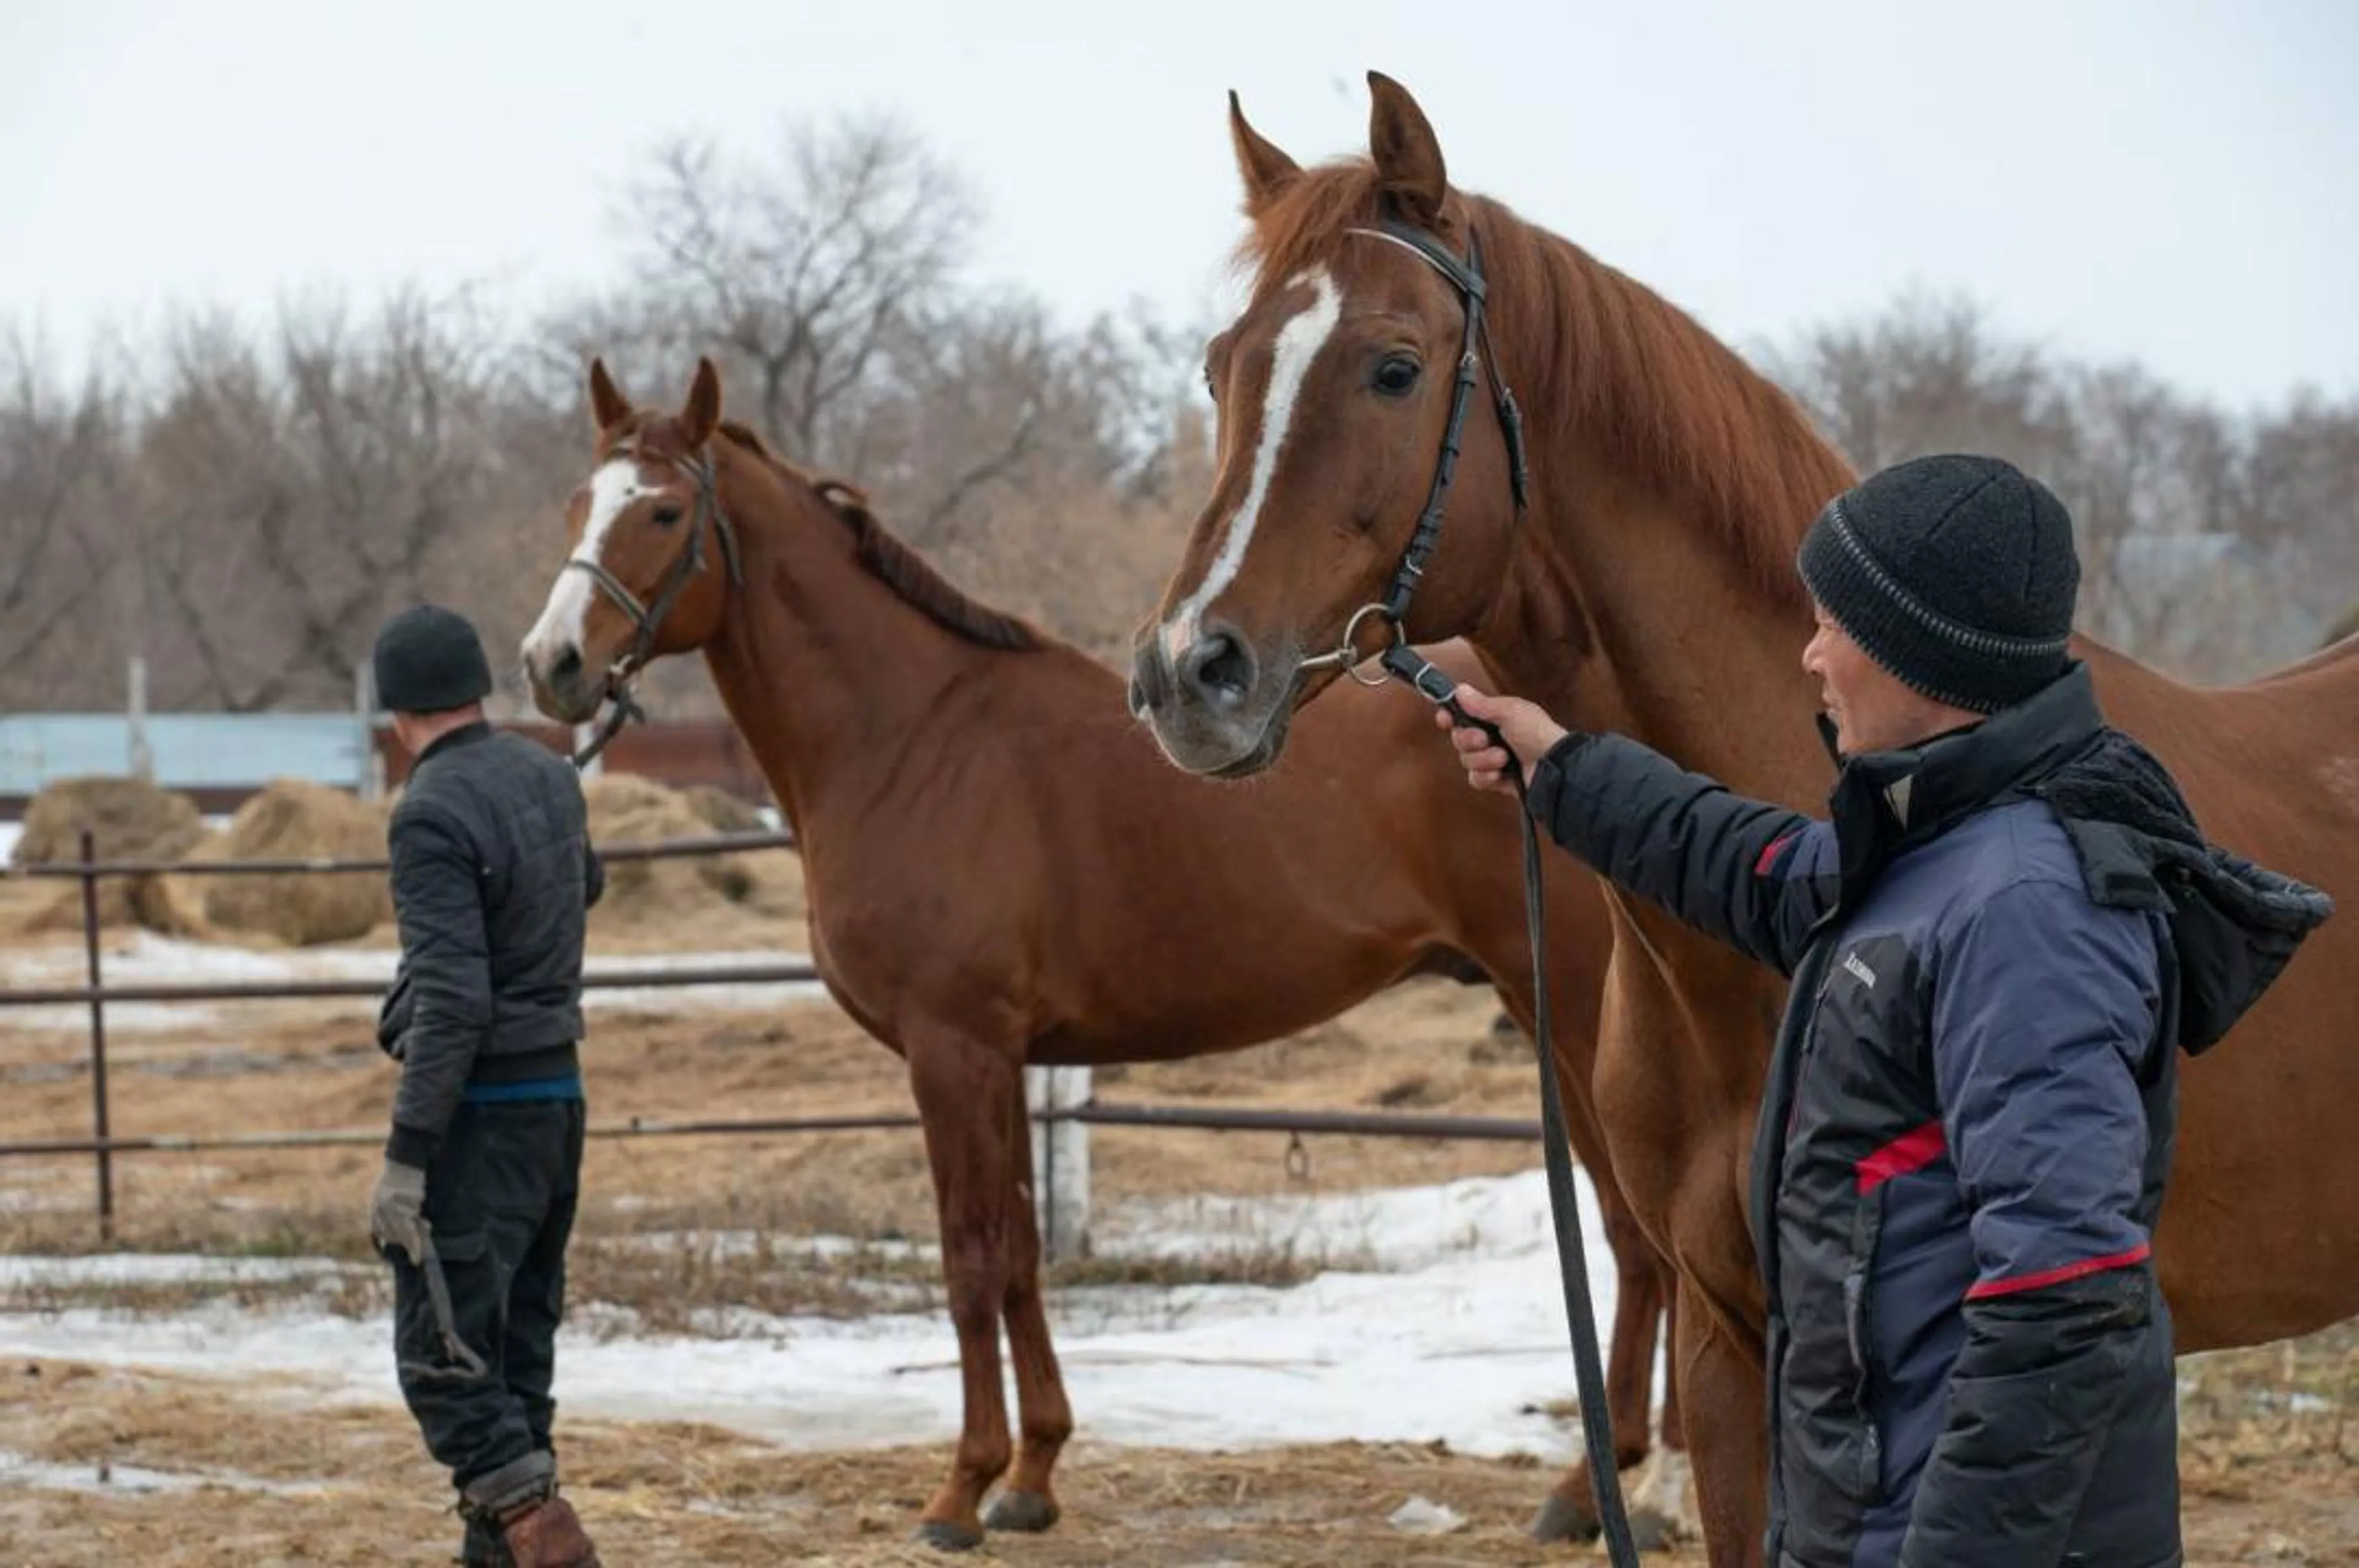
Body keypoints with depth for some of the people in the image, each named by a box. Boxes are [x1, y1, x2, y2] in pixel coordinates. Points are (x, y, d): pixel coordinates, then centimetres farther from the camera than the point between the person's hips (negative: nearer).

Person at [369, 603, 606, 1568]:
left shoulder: (433, 813, -18)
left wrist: (406, 1158, -23)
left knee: (441, 1354, -7)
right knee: (516, 1345, 15)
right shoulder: (550, 778, 7)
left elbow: (450, 1002, -24)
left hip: (480, 1108, -8)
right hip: (558, 1091, 8)